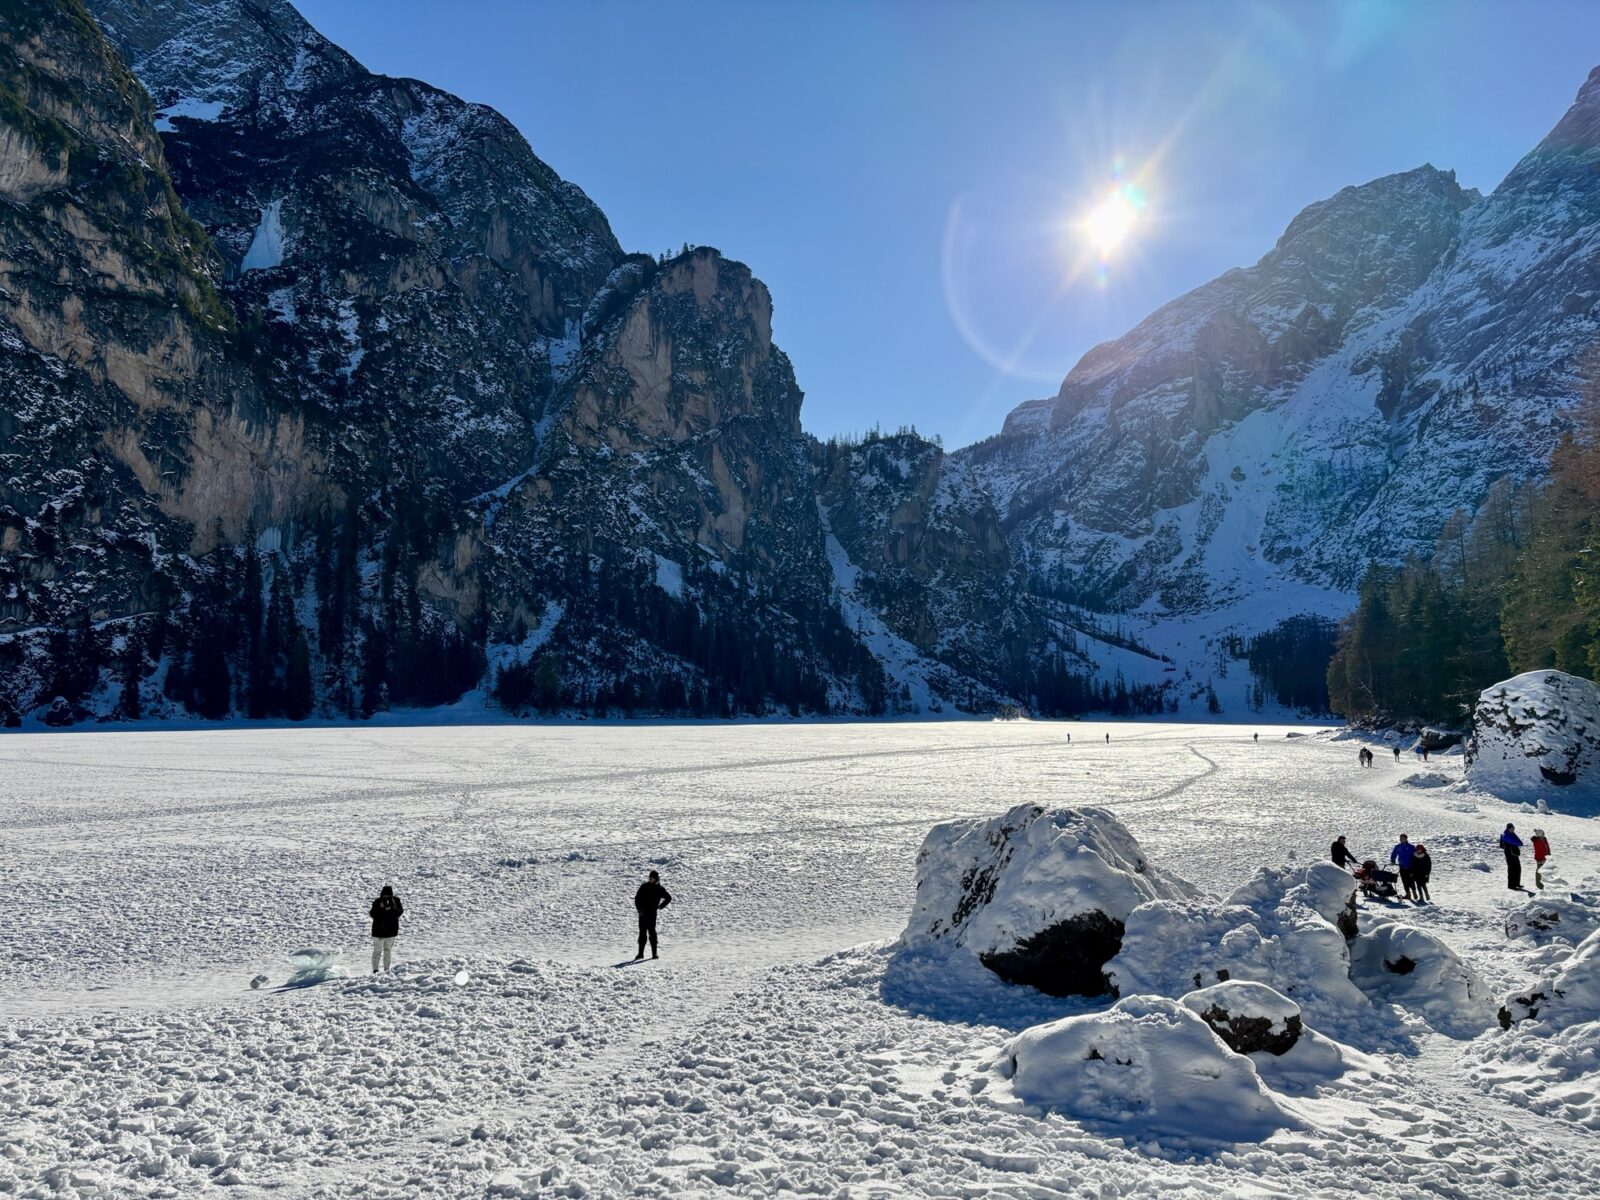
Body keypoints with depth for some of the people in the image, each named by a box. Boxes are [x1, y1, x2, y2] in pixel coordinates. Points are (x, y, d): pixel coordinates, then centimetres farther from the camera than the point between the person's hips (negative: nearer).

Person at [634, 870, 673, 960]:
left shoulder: (659, 889, 1)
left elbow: (668, 898, 11)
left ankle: (654, 953, 1)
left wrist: (660, 907, 6)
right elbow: (637, 898, 6)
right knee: (642, 932, 5)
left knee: (651, 932, -5)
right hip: (642, 913, 2)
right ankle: (640, 953, 10)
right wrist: (639, 908, -4)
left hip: (652, 913, -2)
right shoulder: (644, 886, 5)